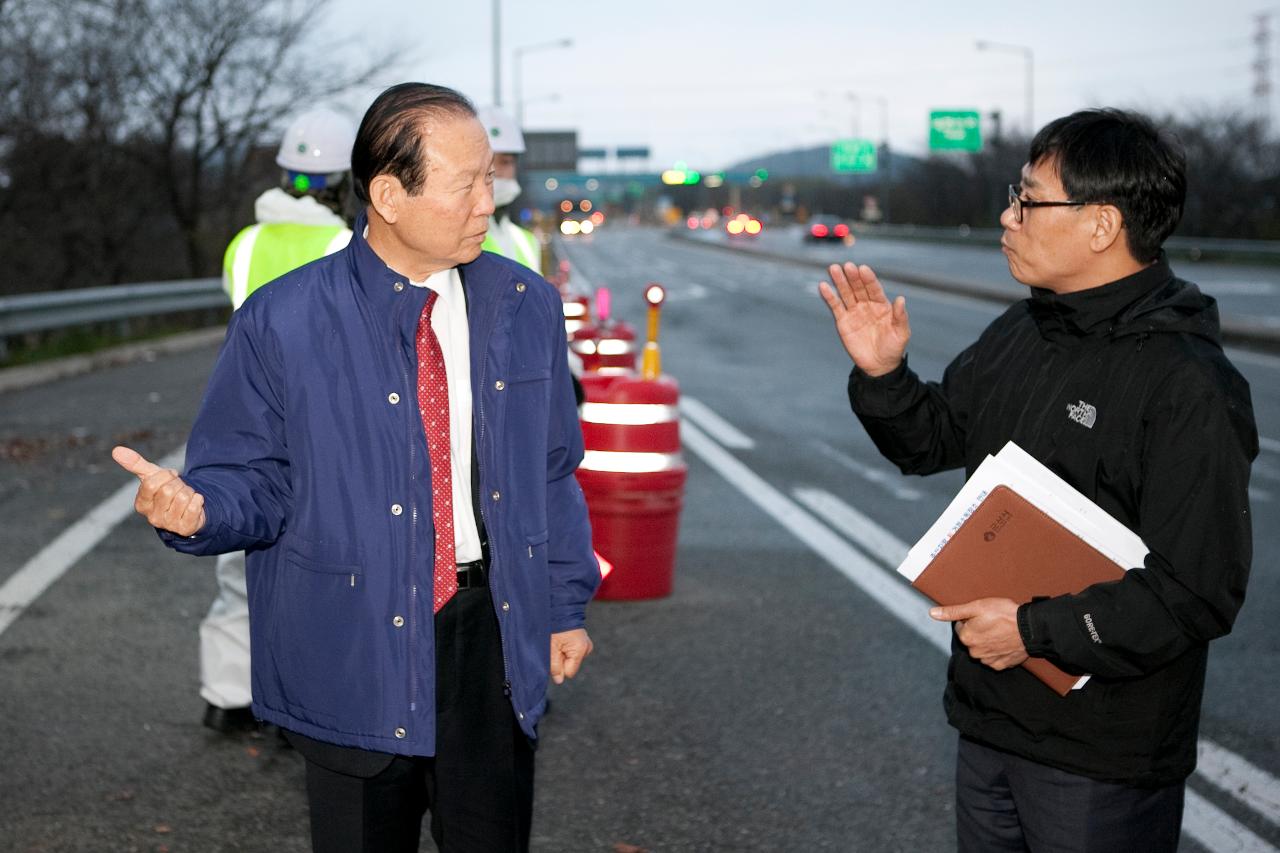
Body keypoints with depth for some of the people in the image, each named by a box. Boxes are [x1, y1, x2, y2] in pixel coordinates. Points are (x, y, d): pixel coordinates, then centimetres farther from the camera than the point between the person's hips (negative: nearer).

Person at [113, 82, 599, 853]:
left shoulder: (526, 306, 3)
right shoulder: (281, 323, -9)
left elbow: (553, 470, 11)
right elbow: (255, 476, -6)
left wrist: (567, 604, 12)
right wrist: (196, 507, -29)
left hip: (495, 632, 3)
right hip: (357, 650, -3)